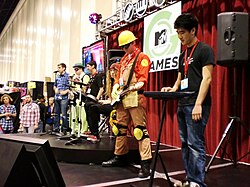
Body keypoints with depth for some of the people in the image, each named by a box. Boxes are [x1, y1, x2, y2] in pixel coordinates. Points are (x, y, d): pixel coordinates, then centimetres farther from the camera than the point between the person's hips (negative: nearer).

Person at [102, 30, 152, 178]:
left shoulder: (142, 57, -1)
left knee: (140, 129, -9)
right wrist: (115, 88, 2)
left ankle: (146, 163, -6)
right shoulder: (124, 59, 23)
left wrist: (132, 88, -25)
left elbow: (143, 79, -11)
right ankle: (120, 157, 28)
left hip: (135, 97, -8)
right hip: (122, 98, 8)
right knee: (120, 128, 14)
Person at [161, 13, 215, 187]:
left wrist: (198, 104, -18)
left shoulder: (204, 50, -3)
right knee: (186, 144, 10)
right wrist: (173, 89, 2)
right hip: (182, 104, 8)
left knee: (195, 144, -8)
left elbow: (206, 78, -12)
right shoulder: (183, 55, 19)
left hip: (196, 105, -8)